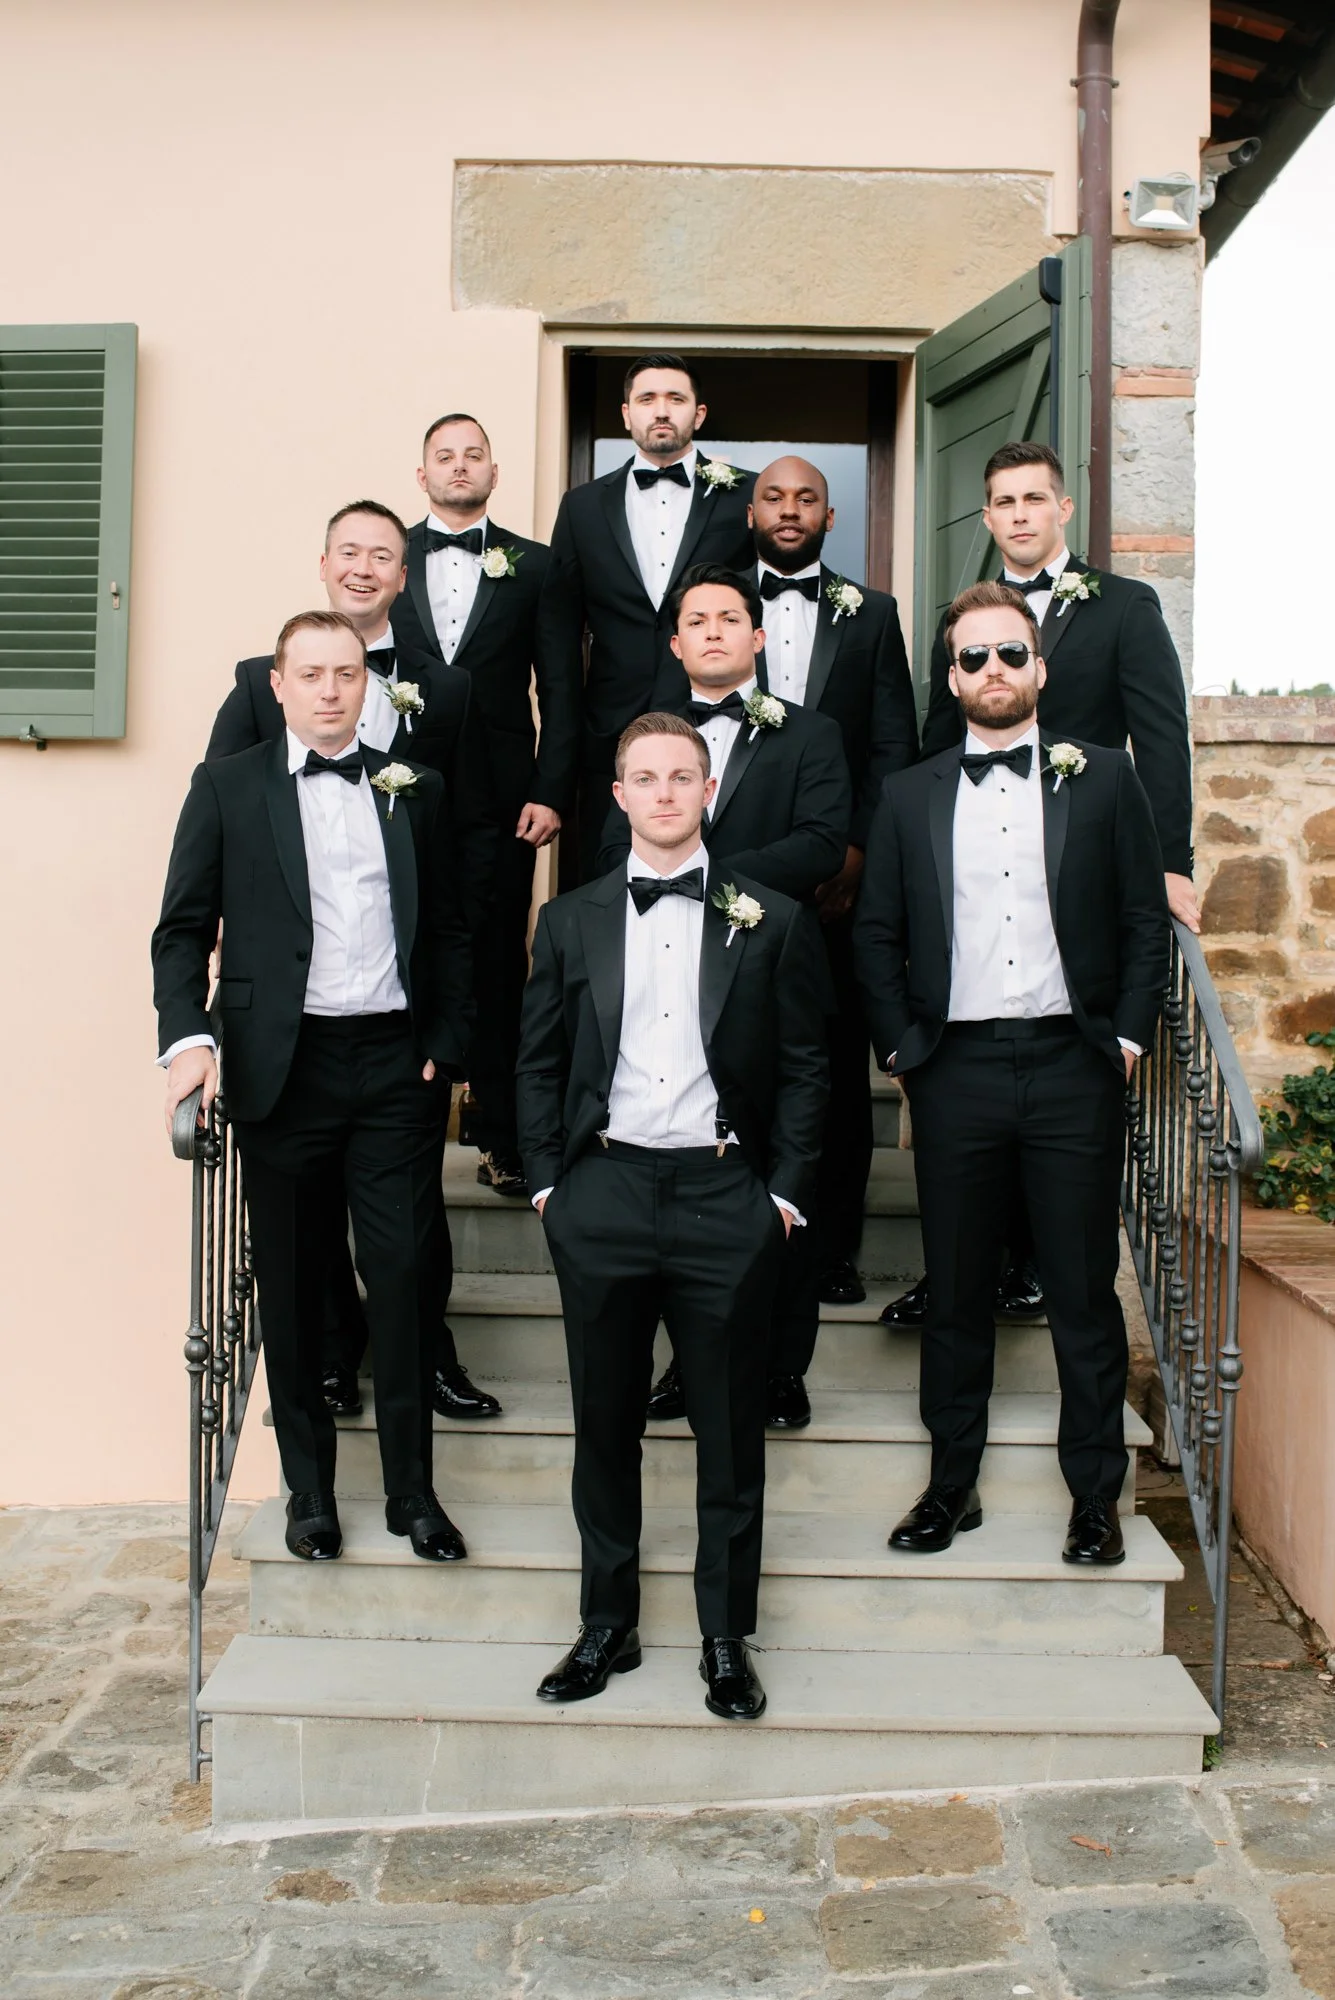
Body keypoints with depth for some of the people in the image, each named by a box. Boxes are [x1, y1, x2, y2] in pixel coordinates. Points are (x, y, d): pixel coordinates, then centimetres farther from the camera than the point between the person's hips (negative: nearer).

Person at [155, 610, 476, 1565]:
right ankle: (309, 1488, 21)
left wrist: (448, 1046, 3)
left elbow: (449, 930, 12)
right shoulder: (227, 787, 6)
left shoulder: (415, 790, 11)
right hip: (282, 1066, -1)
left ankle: (413, 1489, 11)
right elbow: (184, 928, 2)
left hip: (396, 1065, 1)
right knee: (293, 1282, 8)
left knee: (406, 1272, -1)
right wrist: (188, 1036, -12)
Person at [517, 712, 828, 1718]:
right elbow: (540, 1063, 12)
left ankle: (727, 1639, 19)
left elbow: (805, 1067, 5)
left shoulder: (772, 920, 4)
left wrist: (785, 1191, -2)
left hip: (725, 1197, -1)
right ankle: (608, 1625, 24)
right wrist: (547, 1182, 3)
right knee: (605, 1425, 10)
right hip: (602, 1194, 2)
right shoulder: (571, 921, 10)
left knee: (731, 1431, 5)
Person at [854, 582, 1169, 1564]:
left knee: (1084, 1291, 4)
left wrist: (1127, 1038, -3)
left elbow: (1147, 921, 5)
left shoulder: (1103, 778, 6)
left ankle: (1096, 1496, 16)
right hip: (956, 1069, 2)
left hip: (1073, 1066, -1)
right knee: (956, 1290, 9)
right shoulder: (911, 795, 10)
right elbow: (877, 934, 12)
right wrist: (901, 1043, 2)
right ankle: (953, 1484, 21)